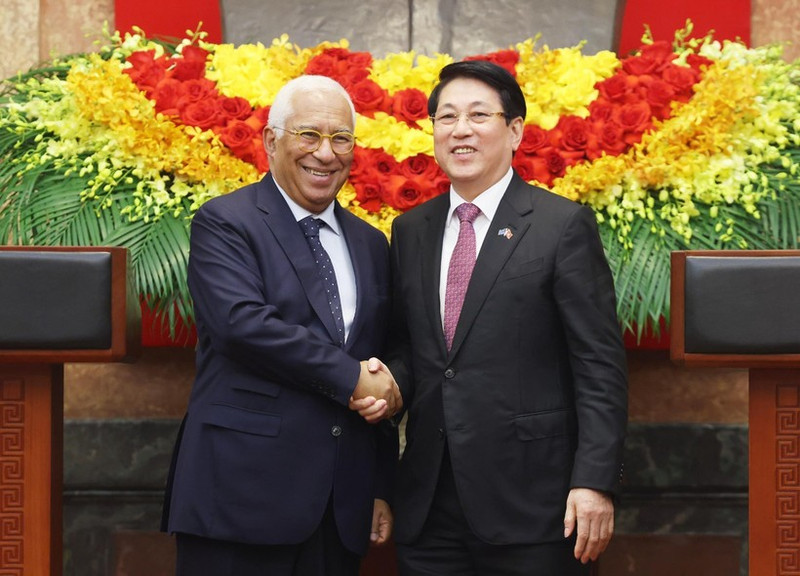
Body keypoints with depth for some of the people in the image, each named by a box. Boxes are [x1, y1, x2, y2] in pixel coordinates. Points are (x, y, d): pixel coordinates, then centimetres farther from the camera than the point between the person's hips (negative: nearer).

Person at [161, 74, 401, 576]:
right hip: (243, 495, -5)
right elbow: (241, 323, -19)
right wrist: (350, 379, -15)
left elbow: (382, 375, 17)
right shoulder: (224, 224, -2)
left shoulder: (370, 244, 16)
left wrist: (382, 488, 13)